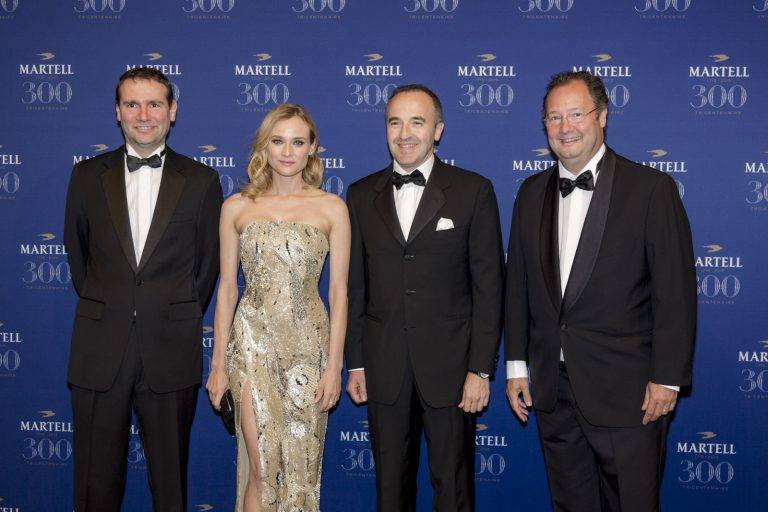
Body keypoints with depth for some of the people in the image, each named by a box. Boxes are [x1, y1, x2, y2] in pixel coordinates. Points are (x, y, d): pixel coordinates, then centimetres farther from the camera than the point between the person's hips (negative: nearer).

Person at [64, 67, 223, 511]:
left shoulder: (201, 181, 1)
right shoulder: (88, 175, 5)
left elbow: (208, 262, 7)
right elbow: (77, 252, 14)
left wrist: (179, 317, 8)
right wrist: (103, 308, 13)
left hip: (171, 353, -1)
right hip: (99, 351, 1)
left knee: (170, 476, 10)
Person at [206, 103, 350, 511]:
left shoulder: (331, 208, 1)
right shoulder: (237, 207, 3)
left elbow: (338, 292, 0)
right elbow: (226, 288, 6)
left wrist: (334, 366, -4)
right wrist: (219, 364, 4)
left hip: (309, 344, 0)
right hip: (253, 342, 0)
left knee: (302, 466, 6)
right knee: (263, 464, -4)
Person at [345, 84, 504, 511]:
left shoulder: (474, 191, -2)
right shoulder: (362, 195, 7)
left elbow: (489, 286, -4)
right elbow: (355, 286, 8)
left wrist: (481, 369, -8)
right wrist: (355, 364, 5)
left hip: (450, 364, -2)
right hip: (383, 369, 3)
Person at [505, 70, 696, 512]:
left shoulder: (651, 188, -7)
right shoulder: (532, 193, 9)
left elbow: (676, 291, -9)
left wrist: (668, 378, -11)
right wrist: (517, 364, 9)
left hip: (627, 390, -4)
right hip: (553, 388, 5)